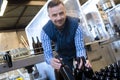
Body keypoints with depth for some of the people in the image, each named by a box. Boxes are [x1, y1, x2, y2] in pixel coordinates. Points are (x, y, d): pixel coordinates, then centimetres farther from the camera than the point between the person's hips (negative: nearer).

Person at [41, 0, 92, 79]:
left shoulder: (75, 25, -34)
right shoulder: (45, 31, -29)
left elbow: (80, 48, -33)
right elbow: (47, 52, -30)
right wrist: (51, 61, -55)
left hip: (76, 50, 0)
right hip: (63, 55, 1)